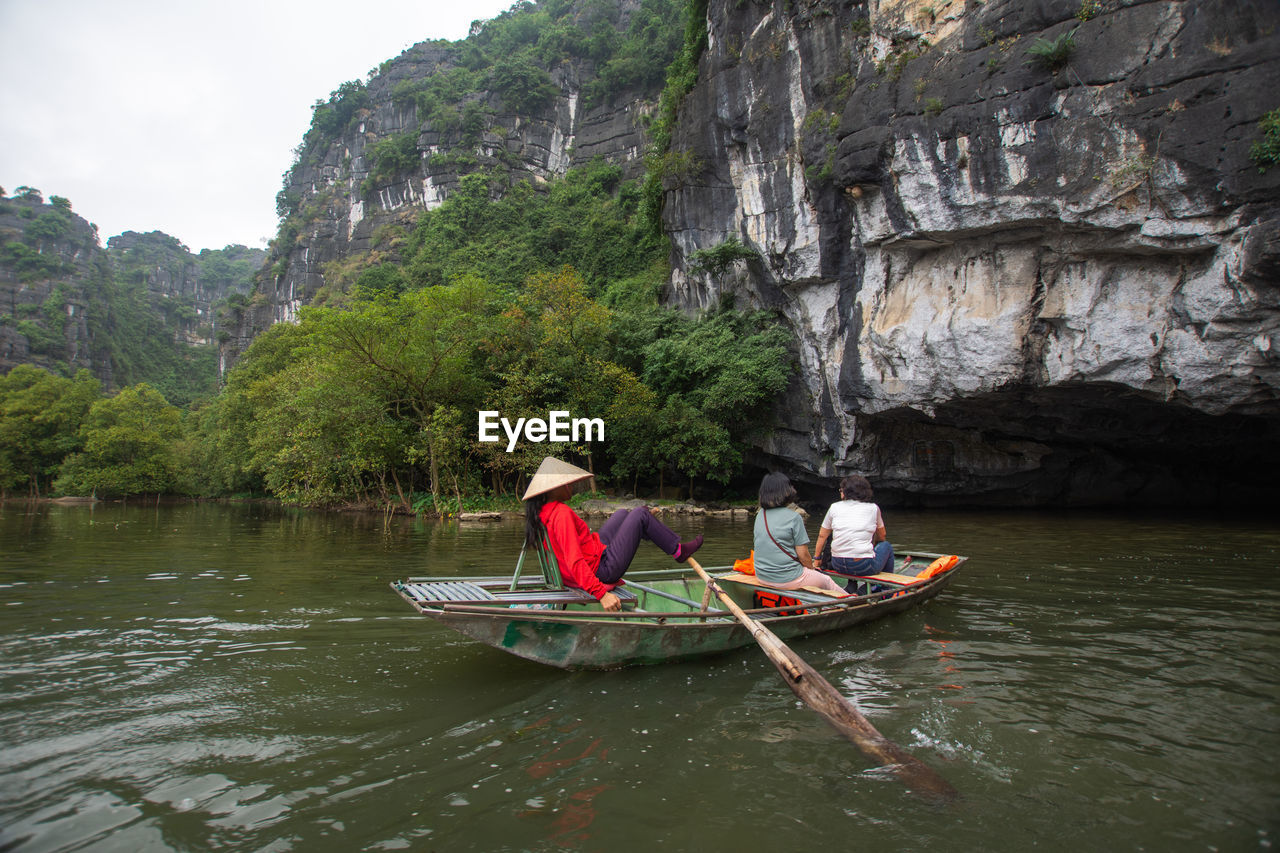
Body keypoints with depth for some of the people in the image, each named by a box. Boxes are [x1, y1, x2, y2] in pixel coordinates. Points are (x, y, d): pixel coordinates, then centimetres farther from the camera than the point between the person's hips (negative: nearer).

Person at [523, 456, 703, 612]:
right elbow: (574, 562, -33)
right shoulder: (562, 513, -26)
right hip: (602, 571, -10)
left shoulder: (542, 513, 2)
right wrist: (601, 594, -36)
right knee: (640, 514, -2)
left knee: (623, 514, 23)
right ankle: (678, 550, 16)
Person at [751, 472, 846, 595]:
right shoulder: (793, 517, -16)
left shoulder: (760, 514, 2)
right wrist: (812, 567, 10)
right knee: (827, 580, 20)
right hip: (787, 579, -7)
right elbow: (803, 554, -13)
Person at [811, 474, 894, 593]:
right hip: (864, 567, -3)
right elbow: (882, 537, 18)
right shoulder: (873, 508, 5)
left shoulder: (834, 507, 7)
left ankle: (851, 587, 25)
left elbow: (822, 536, 13)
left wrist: (816, 559, 24)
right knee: (886, 546, 26)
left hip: (838, 566, 3)